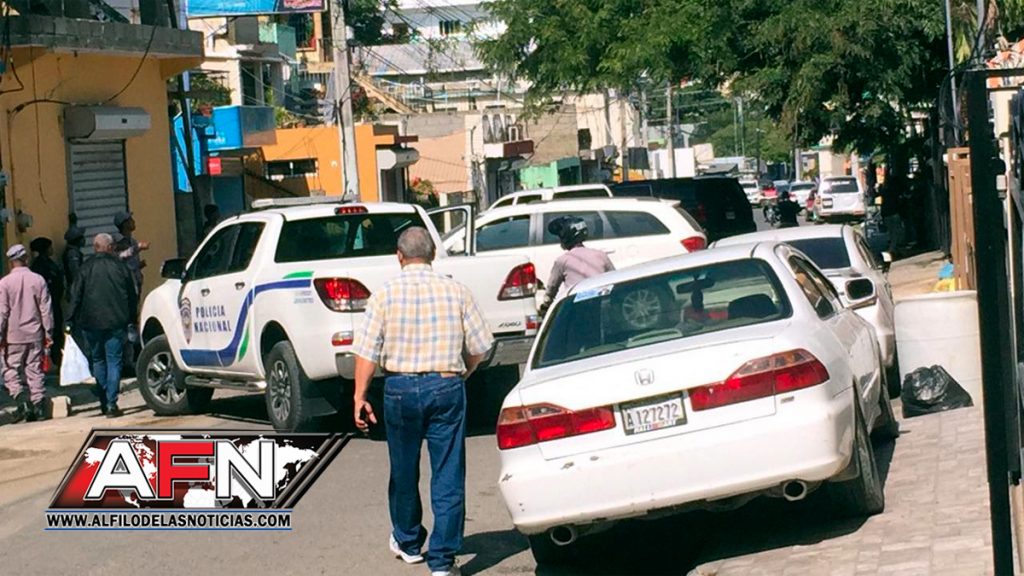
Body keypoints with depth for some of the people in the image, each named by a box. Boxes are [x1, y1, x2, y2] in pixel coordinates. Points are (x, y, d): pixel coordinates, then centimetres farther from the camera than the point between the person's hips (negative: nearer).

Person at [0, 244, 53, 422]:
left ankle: (22, 401, -12)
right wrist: (48, 333, 9)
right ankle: (38, 407, 7)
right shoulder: (38, 280, -1)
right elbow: (46, 309, 1)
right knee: (35, 371, 9)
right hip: (35, 335, 3)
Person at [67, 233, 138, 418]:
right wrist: (131, 318, 17)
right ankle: (111, 404, -5)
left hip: (92, 323, 0)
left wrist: (70, 321, 1)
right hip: (116, 323, 0)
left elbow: (76, 296, -3)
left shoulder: (86, 267, -2)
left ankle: (104, 402, 16)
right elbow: (132, 296, 6)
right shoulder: (120, 267, 1)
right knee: (114, 362, 2)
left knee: (98, 361, 15)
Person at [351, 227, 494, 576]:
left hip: (401, 387, 0)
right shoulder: (456, 292, 0)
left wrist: (360, 397, -1)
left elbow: (367, 353, -6)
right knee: (448, 476, 2)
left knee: (404, 472, 17)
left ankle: (407, 543, 34)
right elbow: (479, 348, 3)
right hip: (447, 387, 0)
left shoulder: (385, 295, -3)